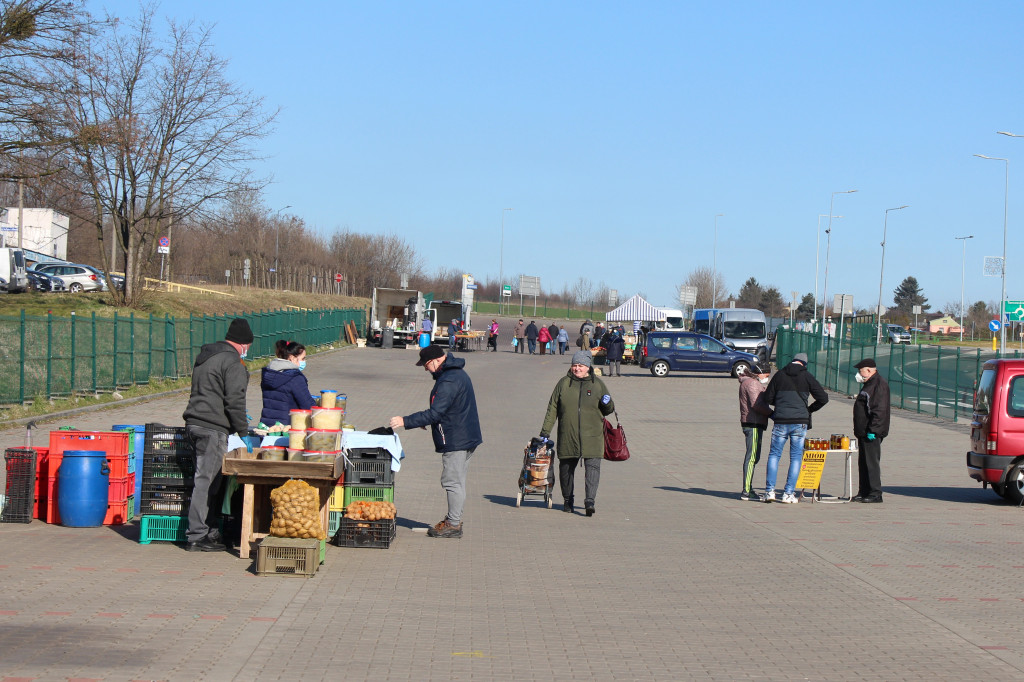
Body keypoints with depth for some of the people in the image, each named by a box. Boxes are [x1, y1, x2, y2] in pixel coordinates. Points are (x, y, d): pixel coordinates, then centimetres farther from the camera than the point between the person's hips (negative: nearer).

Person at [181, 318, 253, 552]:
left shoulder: (204, 356, 20)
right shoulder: (232, 362, -10)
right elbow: (234, 401, -15)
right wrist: (243, 430, -5)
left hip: (194, 424, 10)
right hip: (213, 428, -9)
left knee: (207, 479, 14)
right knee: (206, 480, -7)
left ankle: (207, 530, 16)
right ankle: (197, 536, -7)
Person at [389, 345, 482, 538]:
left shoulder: (449, 381, -22)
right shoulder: (457, 373, 12)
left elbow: (435, 413, -25)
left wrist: (406, 421, -24)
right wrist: (424, 420, 21)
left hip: (455, 441, -11)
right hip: (465, 438, 11)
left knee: (452, 482, -4)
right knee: (456, 481, 16)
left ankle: (453, 524, 1)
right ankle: (453, 520, 23)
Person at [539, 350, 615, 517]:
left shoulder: (598, 384, 9)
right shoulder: (563, 383, 8)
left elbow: (608, 410, 18)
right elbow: (552, 409, 10)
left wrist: (607, 403, -7)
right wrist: (545, 432, 7)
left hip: (592, 436, -1)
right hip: (567, 437, 1)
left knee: (593, 466, -14)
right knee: (566, 467, 7)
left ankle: (590, 500, -19)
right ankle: (567, 500, 23)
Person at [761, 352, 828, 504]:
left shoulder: (779, 375, 5)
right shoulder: (807, 376, 1)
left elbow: (768, 398, 8)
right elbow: (823, 398, -1)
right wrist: (810, 409, 15)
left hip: (781, 421, 1)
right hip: (800, 422, -1)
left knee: (774, 455, 10)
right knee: (796, 457, 5)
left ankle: (770, 491, 1)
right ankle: (788, 494, 1)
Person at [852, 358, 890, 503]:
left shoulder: (879, 385, -14)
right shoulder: (869, 384, 18)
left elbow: (879, 410, -21)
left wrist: (873, 430, -24)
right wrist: (859, 430, 20)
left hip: (872, 434, -11)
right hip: (864, 432, 11)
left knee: (872, 463, -9)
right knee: (863, 463, 13)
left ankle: (875, 494, -6)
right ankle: (864, 492, 18)